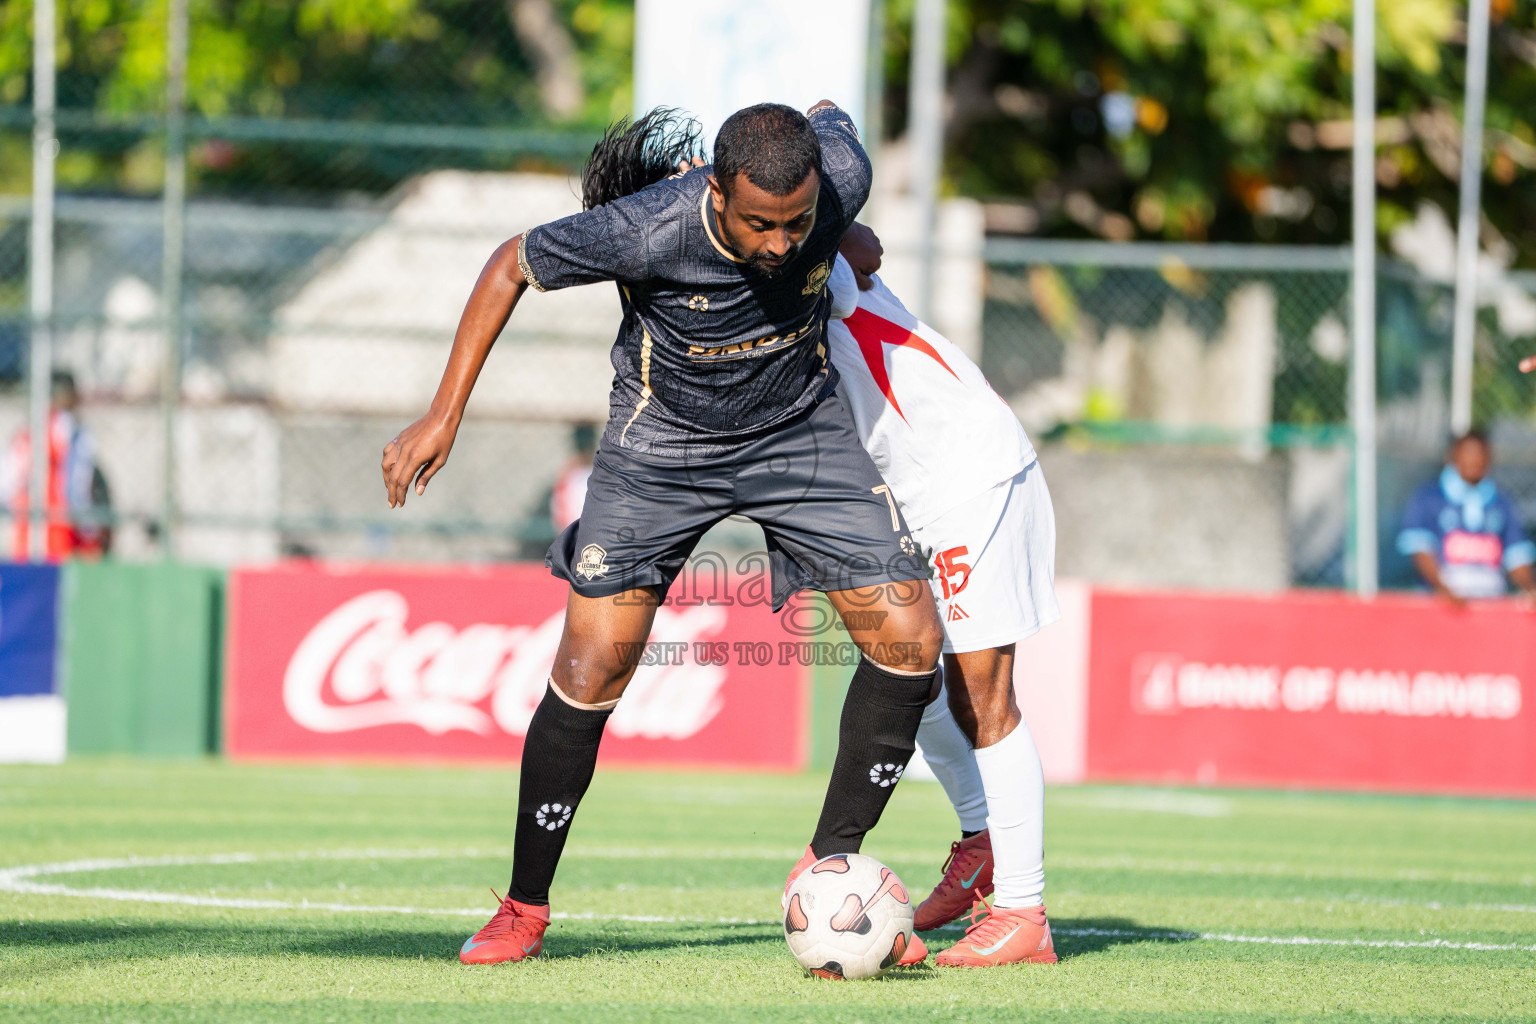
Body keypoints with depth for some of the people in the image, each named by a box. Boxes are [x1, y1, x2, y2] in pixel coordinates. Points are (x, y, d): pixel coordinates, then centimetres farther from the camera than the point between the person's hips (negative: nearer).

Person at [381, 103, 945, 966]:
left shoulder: (842, 178, -26)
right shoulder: (642, 230, -34)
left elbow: (829, 113, 0)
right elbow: (512, 266, -15)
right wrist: (444, 415, -14)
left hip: (801, 430, 3)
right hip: (663, 440, -3)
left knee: (910, 641, -9)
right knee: (593, 668, -9)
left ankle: (830, 870, 6)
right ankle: (525, 910, 8)